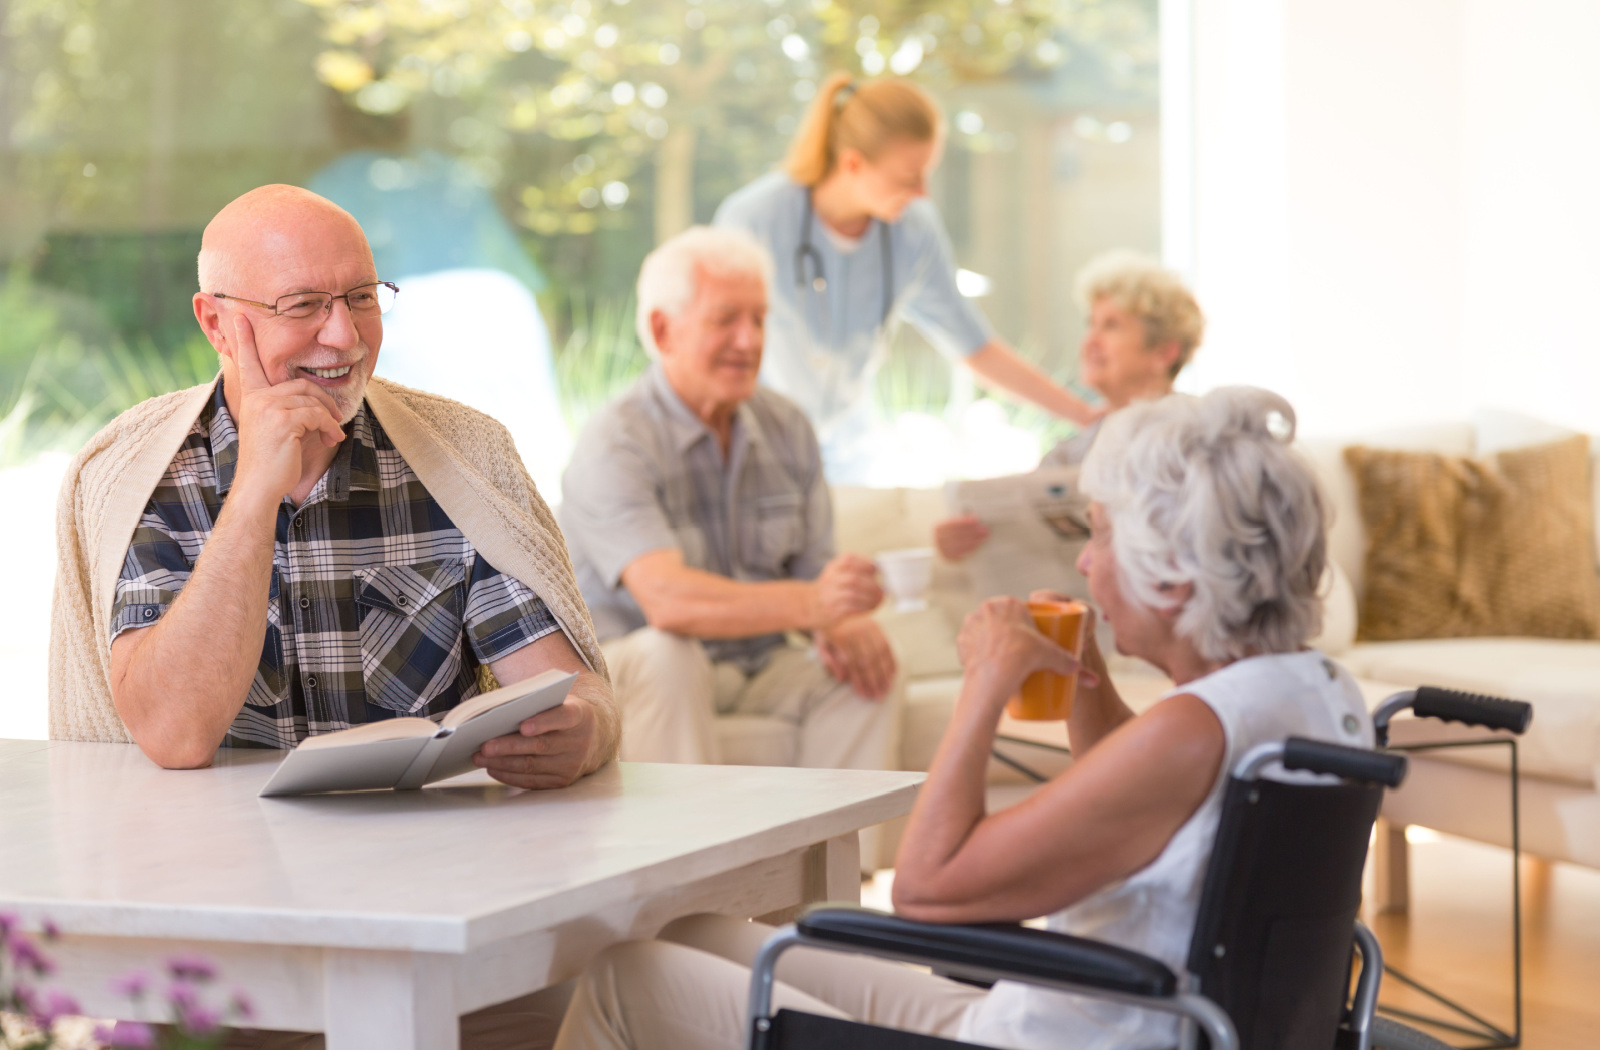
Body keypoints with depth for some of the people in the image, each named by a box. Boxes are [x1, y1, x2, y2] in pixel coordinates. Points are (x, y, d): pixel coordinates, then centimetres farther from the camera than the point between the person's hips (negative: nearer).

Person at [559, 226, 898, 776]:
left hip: (757, 668, 5)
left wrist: (843, 626, -24)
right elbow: (665, 597, -33)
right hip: (625, 664, -5)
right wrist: (810, 603, -49)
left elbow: (813, 573, 3)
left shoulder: (786, 427, 4)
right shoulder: (614, 446, -18)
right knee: (667, 655, -36)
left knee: (865, 666, -21)